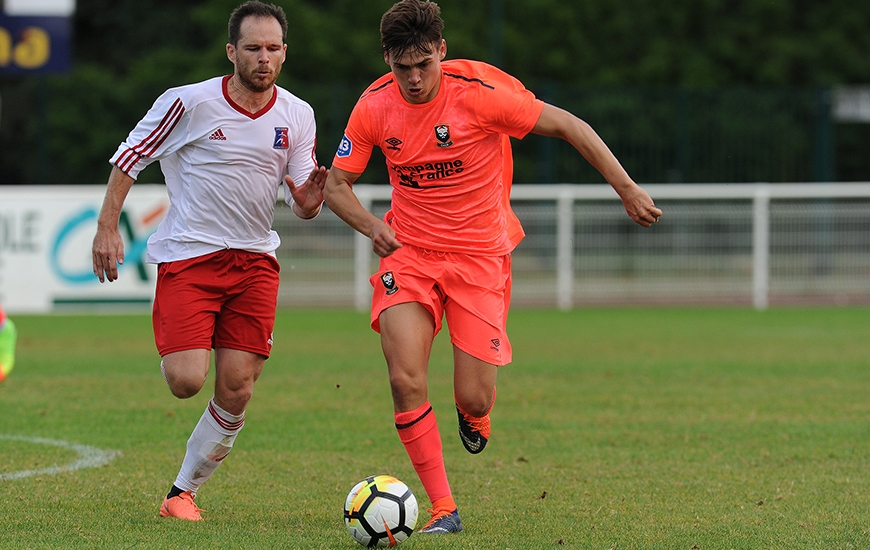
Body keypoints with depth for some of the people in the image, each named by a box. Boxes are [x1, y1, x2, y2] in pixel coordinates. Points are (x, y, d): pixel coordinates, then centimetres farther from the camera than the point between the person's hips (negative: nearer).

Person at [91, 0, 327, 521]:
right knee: (186, 381, -17)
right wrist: (108, 227, -6)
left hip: (255, 259, 4)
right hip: (188, 255, -4)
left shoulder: (298, 116, 2)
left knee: (236, 391, -4)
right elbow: (129, 157, -1)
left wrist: (310, 199, -16)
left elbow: (303, 204, 7)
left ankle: (184, 491, 14)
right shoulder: (189, 103, -11)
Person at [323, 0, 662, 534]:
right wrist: (372, 226, -17)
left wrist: (628, 190, -13)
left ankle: (475, 413, 34)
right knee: (406, 380, -18)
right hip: (409, 252, 2)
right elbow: (336, 184, 4)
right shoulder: (375, 107, -7)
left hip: (480, 256, -2)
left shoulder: (480, 91, -17)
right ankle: (443, 508, -6)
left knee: (474, 400, -7)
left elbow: (569, 126, -11)